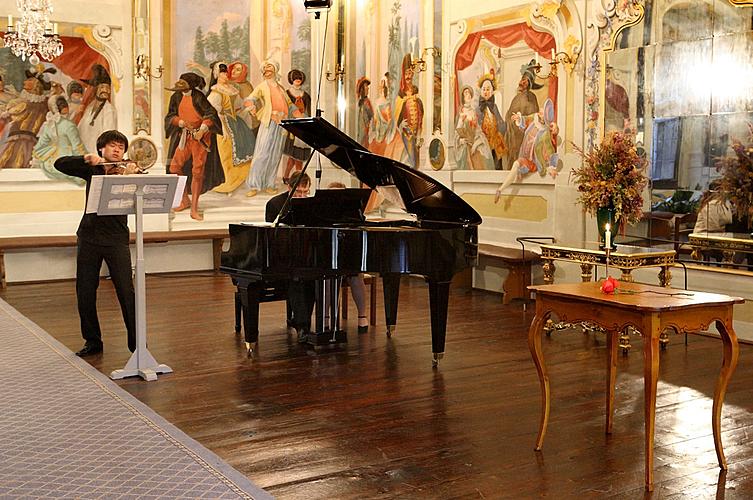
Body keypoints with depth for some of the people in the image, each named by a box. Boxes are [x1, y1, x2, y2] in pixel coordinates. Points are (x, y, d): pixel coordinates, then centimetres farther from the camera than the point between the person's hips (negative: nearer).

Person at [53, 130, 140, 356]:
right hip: (89, 237, 3)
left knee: (126, 292, -7)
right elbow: (60, 164, 1)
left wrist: (127, 176, -32)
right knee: (85, 292, 6)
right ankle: (93, 341, 20)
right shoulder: (91, 169, 9)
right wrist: (85, 158, -14)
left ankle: (136, 341, 4)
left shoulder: (128, 173, 0)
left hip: (116, 238, -3)